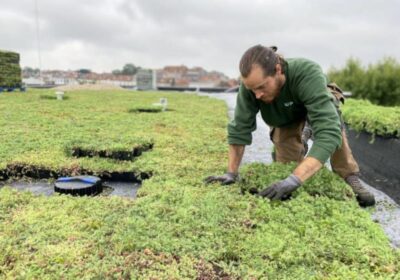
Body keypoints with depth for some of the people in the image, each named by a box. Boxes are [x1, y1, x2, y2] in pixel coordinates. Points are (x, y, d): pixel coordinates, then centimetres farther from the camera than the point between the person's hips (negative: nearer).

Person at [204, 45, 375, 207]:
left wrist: (294, 179, -61)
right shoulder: (251, 83, -36)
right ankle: (298, 145, 25)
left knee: (331, 122, -36)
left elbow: (329, 131, -53)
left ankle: (349, 178, -15)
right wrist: (232, 173, -28)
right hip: (284, 117, 2)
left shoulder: (308, 74, -44)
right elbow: (239, 129, -27)